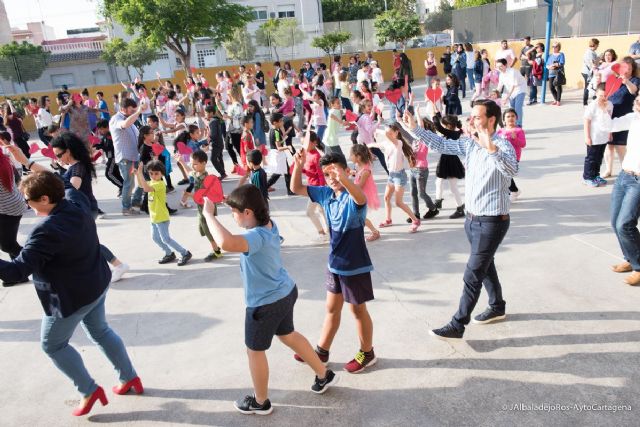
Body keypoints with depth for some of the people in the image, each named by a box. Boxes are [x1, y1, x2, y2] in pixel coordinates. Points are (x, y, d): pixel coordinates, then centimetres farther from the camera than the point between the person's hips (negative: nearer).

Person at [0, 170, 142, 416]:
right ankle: (130, 378, 38)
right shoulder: (78, 209, -6)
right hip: (97, 285, 9)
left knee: (52, 344, 16)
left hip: (71, 297, -9)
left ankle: (89, 391, 22)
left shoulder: (46, 231, -30)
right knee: (100, 331, 27)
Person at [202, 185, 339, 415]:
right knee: (288, 335, 30)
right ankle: (324, 375, 44)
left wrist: (209, 214, -41)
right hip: (285, 292, 9)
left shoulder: (257, 237, -34)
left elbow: (226, 243, -53)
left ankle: (260, 402, 37)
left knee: (255, 351, 15)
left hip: (266, 303, -9)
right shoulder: (269, 224, -5)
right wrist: (236, 199, 3)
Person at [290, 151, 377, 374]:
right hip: (335, 263, 7)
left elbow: (361, 198, -47)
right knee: (332, 308, 20)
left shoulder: (353, 197, -22)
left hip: (355, 265, -7)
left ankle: (367, 353, 31)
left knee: (358, 310, 10)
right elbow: (296, 189, 4)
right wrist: (298, 166, -15)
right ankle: (321, 351, 35)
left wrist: (344, 180, -68)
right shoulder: (325, 194, -1)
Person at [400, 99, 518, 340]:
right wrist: (414, 129, 2)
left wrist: (491, 149, -57)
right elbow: (441, 144, 9)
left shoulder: (503, 146, -21)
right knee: (485, 266, 23)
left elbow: (511, 171, -40)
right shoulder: (469, 143, 2)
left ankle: (457, 326, 10)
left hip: (492, 222, -8)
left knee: (472, 275, -1)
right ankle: (497, 307, 44)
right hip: (473, 218, 8)